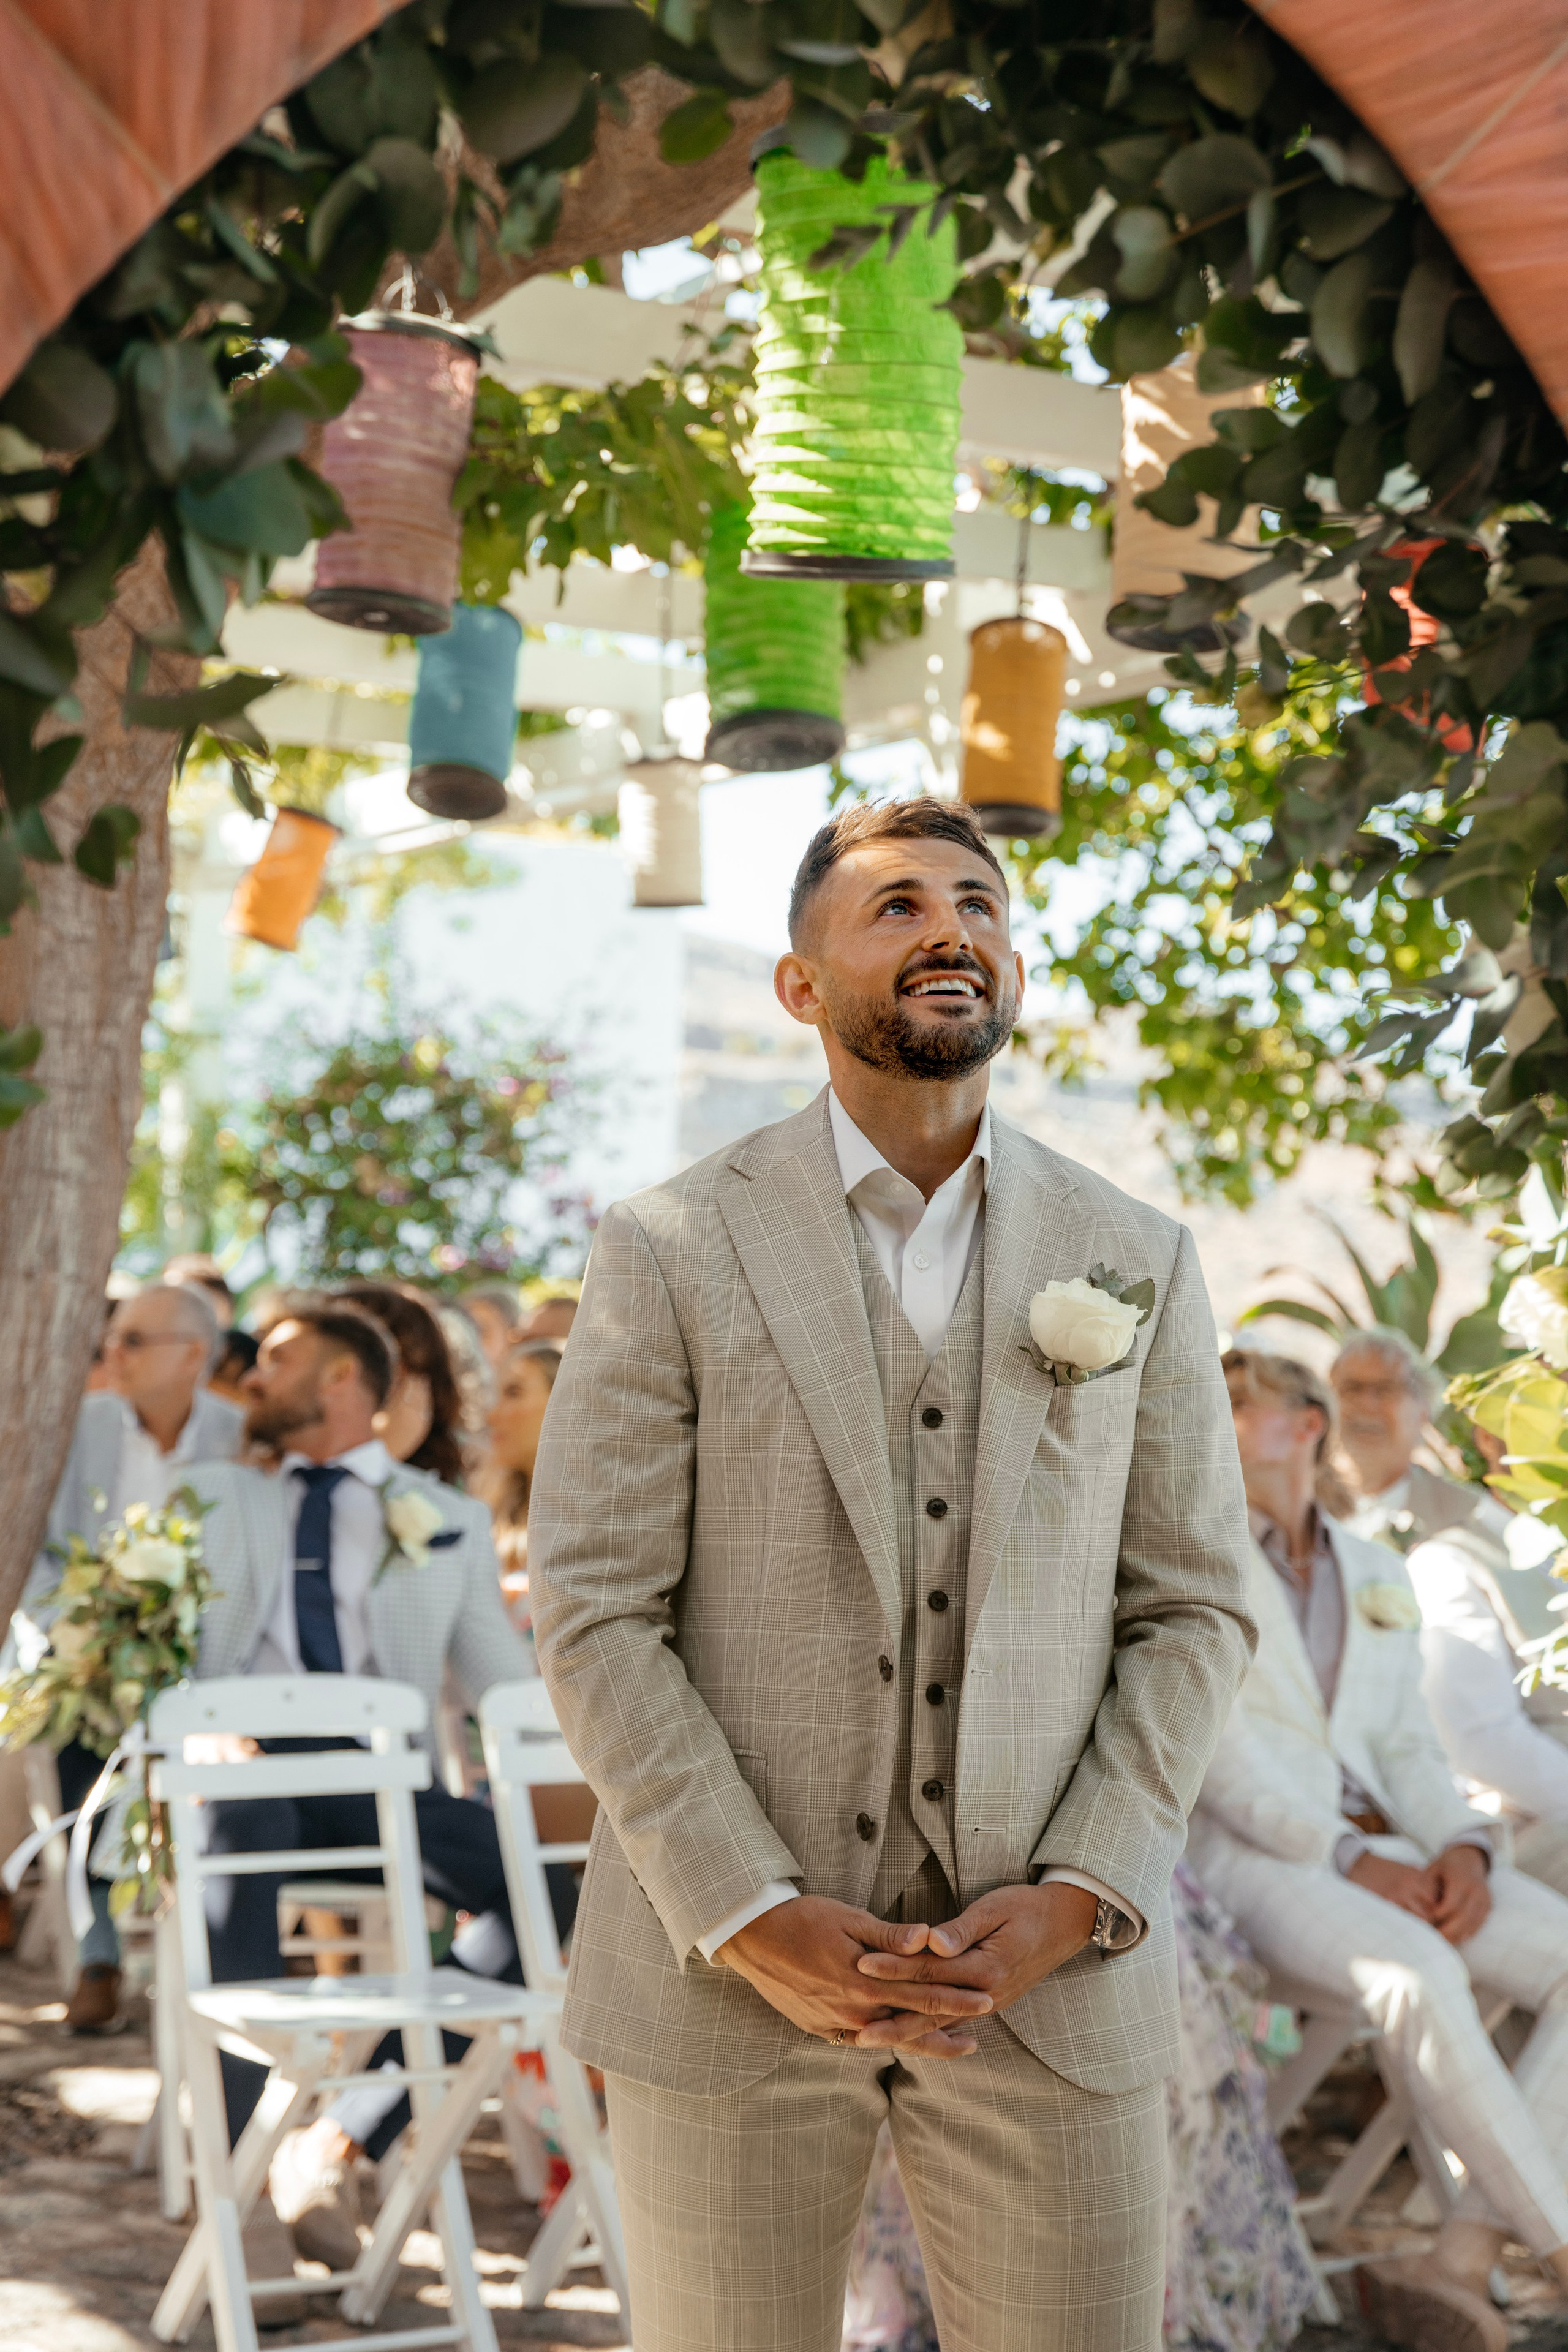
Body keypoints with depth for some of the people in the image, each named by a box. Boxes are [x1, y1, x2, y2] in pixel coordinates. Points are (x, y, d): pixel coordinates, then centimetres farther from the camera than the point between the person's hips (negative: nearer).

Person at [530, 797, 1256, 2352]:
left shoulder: (1135, 1263, 5)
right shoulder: (668, 1251, -2)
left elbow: (1190, 1610, 5)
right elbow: (594, 1614, -5)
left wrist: (1078, 1901, -9)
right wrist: (753, 1920, -14)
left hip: (1044, 1975, 2)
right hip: (727, 1972, -1)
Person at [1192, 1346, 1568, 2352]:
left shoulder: (1378, 1575, 19)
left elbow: (1408, 1750, 14)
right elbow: (1213, 1748, -8)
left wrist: (1465, 1849, -8)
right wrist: (1351, 1862, -17)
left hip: (1384, 1854, 6)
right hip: (1251, 1856, -6)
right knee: (1420, 1975, -35)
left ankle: (1461, 2261, -24)